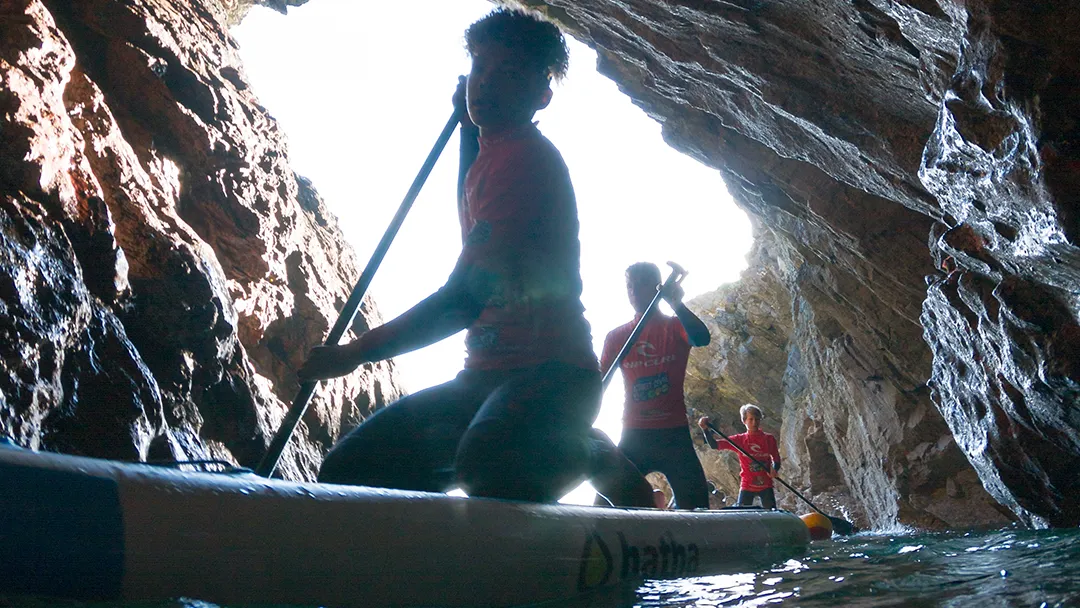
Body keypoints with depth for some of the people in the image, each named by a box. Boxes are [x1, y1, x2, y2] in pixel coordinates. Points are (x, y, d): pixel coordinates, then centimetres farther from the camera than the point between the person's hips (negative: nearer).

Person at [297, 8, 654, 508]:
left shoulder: (526, 157, -11)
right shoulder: (496, 152, 21)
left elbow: (464, 299, -18)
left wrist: (357, 351, -12)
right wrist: (470, 126, 40)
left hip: (550, 374, -11)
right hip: (487, 376, 11)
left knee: (485, 465, -43)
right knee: (345, 470, 1)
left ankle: (592, 455, -5)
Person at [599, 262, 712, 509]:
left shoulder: (676, 327, 6)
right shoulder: (617, 336, 12)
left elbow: (702, 339, -17)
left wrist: (677, 305, -32)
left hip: (674, 435, -2)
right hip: (634, 435, 2)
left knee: (695, 507, -12)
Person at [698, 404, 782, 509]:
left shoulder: (769, 439, 1)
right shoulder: (739, 440, -1)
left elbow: (776, 460, 4)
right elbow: (715, 444, -6)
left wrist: (774, 470, -19)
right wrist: (705, 429, -22)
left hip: (766, 486, 0)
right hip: (746, 487, 0)